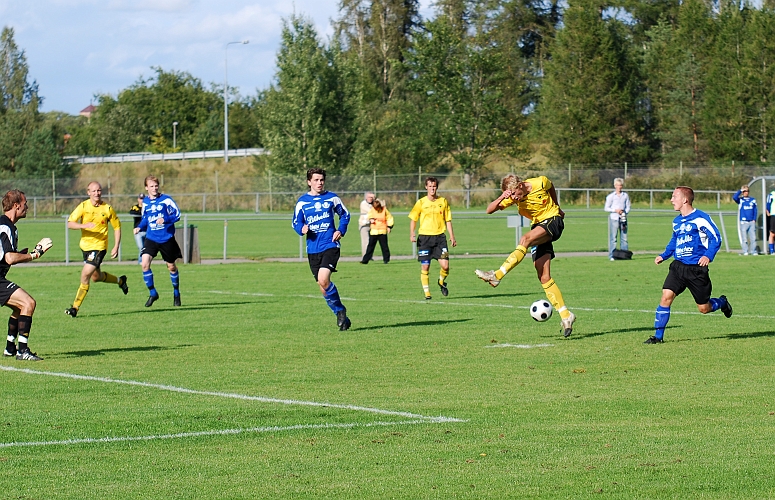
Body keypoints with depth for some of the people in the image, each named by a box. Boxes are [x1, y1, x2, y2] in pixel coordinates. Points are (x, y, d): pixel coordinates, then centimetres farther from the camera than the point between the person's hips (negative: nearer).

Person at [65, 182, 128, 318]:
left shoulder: (107, 209, -7)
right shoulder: (83, 206, -6)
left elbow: (117, 227, 5)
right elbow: (69, 224, -13)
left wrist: (116, 247, -2)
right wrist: (84, 225, -31)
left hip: (99, 246, -4)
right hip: (85, 245, 4)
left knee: (85, 275, -15)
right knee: (96, 277, 20)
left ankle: (75, 307, -8)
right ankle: (120, 281, 48)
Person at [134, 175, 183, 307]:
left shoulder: (166, 200, -7)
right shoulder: (145, 202, 5)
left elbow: (177, 215, -8)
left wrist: (165, 220, -24)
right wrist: (139, 227, 0)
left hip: (167, 238, -3)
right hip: (151, 238, 3)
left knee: (171, 267, 9)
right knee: (145, 264, -16)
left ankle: (176, 293, 31)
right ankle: (152, 293, -2)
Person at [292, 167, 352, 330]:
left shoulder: (332, 198, 4)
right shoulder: (302, 201, 6)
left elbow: (345, 214, 16)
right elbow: (296, 222, 12)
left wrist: (341, 231, 0)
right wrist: (302, 229, -11)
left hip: (330, 245, -3)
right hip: (313, 248, 3)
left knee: (323, 280, -22)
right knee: (323, 286, 4)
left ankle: (340, 310, -3)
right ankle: (340, 314, 20)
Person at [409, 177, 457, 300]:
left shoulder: (443, 201, 7)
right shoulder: (421, 202, 1)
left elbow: (448, 220, 13)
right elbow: (413, 219, 6)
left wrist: (452, 236, 7)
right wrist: (412, 234, -8)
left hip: (439, 236, 1)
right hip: (424, 237, -1)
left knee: (445, 265, -9)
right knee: (425, 267, -3)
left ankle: (441, 281, 22)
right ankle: (427, 293, 8)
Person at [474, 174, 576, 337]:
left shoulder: (540, 183, -12)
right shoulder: (512, 197, -6)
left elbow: (551, 187, 12)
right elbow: (489, 210, -13)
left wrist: (557, 207, 25)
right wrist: (501, 198, -32)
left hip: (553, 220, -5)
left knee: (525, 240, -33)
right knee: (544, 277, -7)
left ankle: (497, 276, -38)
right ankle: (565, 315, -3)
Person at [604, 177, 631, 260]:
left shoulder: (625, 195, 10)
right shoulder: (611, 196, 2)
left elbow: (628, 207, 12)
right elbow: (606, 208, 2)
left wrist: (625, 212, -8)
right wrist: (615, 210, -13)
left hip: (623, 218, 3)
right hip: (614, 218, -3)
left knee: (624, 237, 3)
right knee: (613, 238, -5)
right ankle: (612, 255, -4)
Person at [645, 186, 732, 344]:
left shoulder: (701, 218, -10)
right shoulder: (676, 222, 12)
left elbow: (716, 238, -11)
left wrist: (708, 255, -24)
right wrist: (664, 255, 15)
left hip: (697, 269, -6)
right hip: (678, 266, 6)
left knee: (704, 308, 3)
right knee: (666, 296, -13)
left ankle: (722, 302, 38)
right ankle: (658, 336, -9)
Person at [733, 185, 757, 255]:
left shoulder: (753, 200, 13)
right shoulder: (740, 200, 6)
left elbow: (755, 210, 13)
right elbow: (734, 197, -14)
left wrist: (754, 219, 2)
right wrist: (740, 191, -9)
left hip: (752, 222, 2)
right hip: (743, 222, -2)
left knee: (753, 238, -1)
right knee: (744, 238, -2)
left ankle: (753, 251, 4)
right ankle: (745, 251, 3)